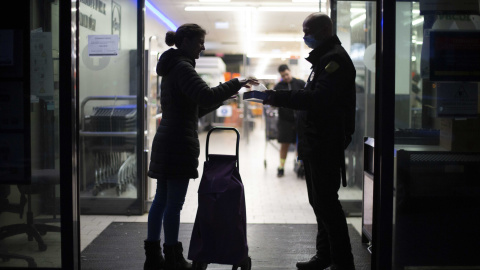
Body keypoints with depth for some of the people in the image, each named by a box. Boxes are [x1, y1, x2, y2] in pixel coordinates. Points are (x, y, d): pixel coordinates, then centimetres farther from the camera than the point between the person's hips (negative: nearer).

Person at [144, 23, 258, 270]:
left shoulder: (172, 67, 20)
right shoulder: (182, 67, -12)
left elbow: (194, 108, 22)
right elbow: (205, 96, -28)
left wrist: (223, 97, 16)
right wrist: (235, 84, -18)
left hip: (165, 141, 10)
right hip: (179, 142, -10)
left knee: (161, 199, 12)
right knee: (174, 202, -4)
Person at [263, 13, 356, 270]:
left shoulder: (335, 58, -14)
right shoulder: (323, 58, 19)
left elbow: (318, 98, -25)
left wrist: (275, 97, -22)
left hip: (326, 144, -11)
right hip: (316, 143, 11)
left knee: (326, 201, -8)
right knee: (319, 201, 15)